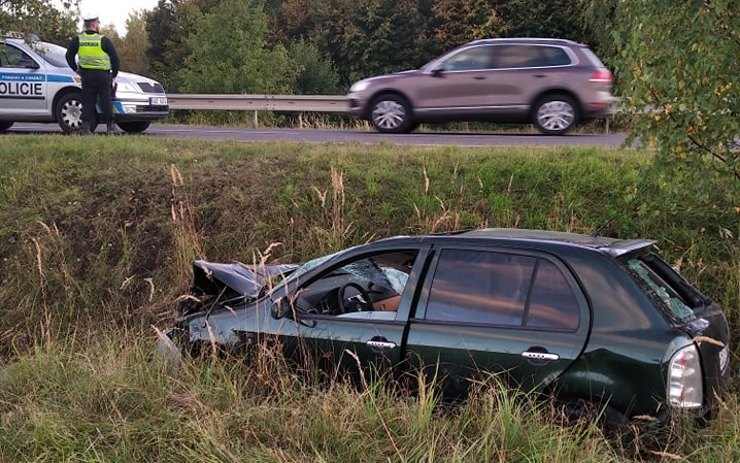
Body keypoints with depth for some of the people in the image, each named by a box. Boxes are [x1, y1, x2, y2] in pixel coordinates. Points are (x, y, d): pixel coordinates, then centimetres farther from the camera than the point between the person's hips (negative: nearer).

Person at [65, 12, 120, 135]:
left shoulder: (77, 40, 3)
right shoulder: (104, 41, -7)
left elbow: (69, 56, 8)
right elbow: (115, 59, -5)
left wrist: (76, 69, 19)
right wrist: (114, 74, 8)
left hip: (86, 75, 3)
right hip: (103, 75, -3)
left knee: (87, 102, 7)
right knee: (106, 101, 5)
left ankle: (85, 126, 1)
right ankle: (111, 127, 6)